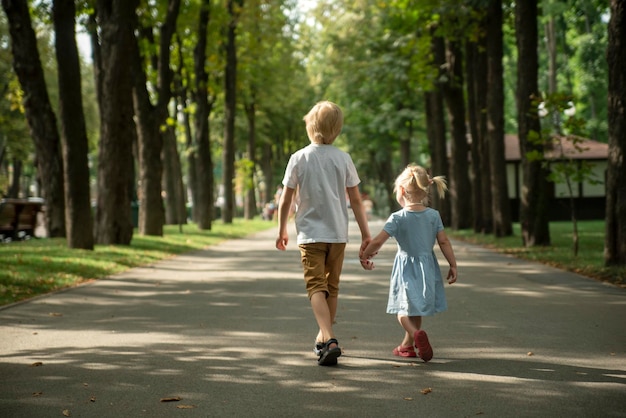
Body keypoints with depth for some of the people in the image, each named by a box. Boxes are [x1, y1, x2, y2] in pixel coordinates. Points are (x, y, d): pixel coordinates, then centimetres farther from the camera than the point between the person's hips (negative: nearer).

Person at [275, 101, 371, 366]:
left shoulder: (299, 158, -4)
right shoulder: (343, 158, 0)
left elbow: (286, 199, -1)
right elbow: (356, 199, 1)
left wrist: (282, 230, 12)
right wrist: (365, 233, 8)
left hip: (310, 233, -3)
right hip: (338, 232, 3)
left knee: (316, 286, -8)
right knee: (332, 287, 16)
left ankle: (329, 340, -27)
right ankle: (324, 337, 29)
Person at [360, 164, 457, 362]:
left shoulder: (397, 218, -13)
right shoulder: (434, 215, -4)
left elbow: (377, 242, -14)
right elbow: (444, 242, -2)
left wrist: (365, 257, 2)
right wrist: (453, 265, 6)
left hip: (406, 268, -4)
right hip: (427, 267, 4)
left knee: (403, 308, 2)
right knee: (415, 309, 17)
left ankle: (416, 333, -26)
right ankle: (407, 345, 27)